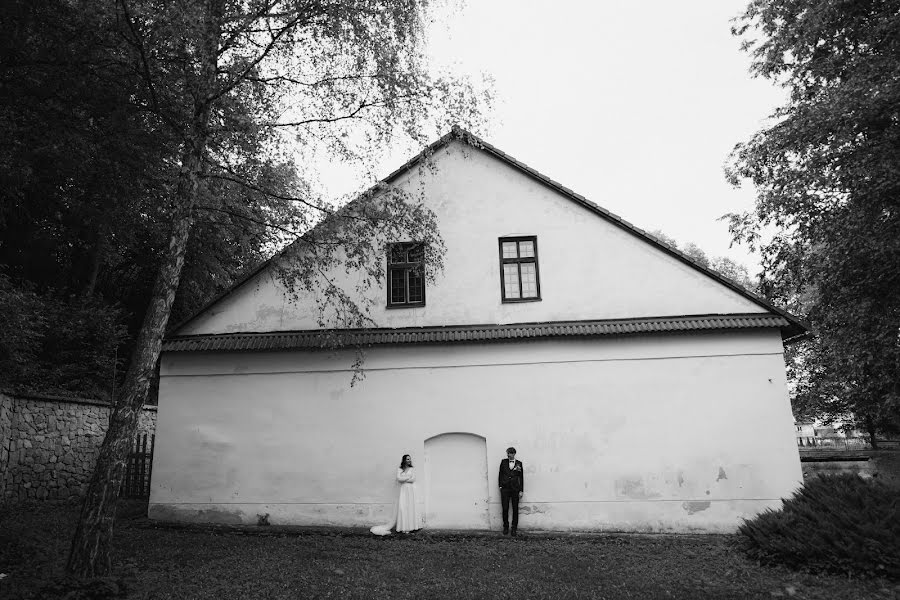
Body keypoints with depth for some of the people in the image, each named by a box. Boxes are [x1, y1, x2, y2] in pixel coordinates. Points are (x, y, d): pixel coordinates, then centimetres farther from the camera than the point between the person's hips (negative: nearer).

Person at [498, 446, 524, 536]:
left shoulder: (519, 463, 3)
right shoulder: (503, 462, 5)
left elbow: (521, 477, 4)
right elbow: (500, 474, 9)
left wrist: (521, 490, 1)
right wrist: (500, 486, 1)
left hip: (515, 489, 0)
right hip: (505, 488, 0)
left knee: (515, 509, 3)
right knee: (505, 508, 0)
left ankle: (514, 528, 14)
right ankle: (505, 527, 14)